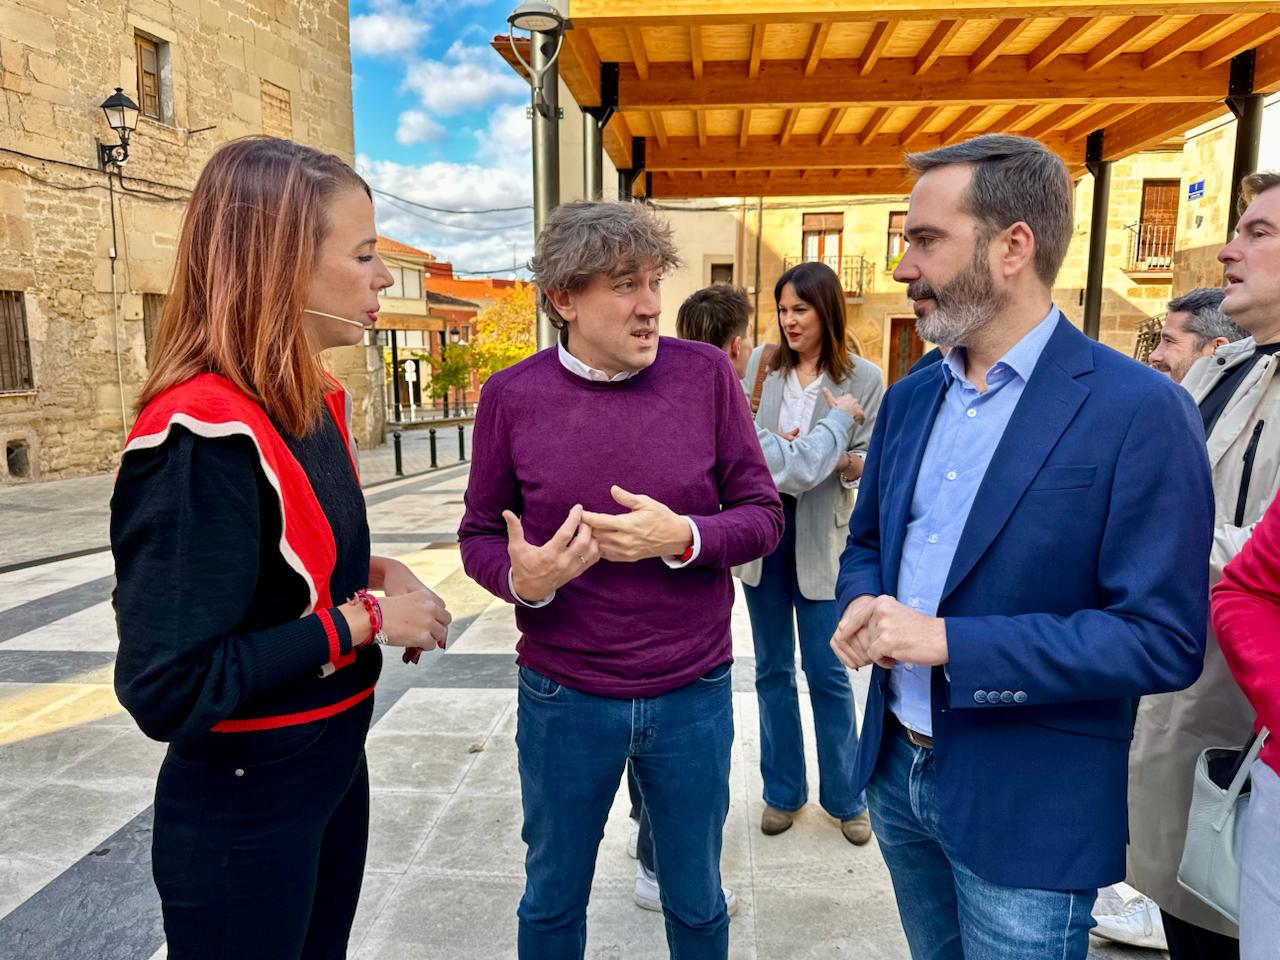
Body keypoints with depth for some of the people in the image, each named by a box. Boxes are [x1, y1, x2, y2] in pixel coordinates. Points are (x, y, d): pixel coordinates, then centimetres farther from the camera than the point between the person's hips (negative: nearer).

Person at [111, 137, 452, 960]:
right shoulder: (203, 439, -27)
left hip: (335, 763, 8)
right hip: (243, 807, -8)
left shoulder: (318, 403, 1)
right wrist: (361, 620, -22)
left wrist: (374, 573, -4)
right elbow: (166, 689, -28)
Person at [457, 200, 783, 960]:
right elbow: (480, 536, 0)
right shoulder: (512, 395, -8)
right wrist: (519, 577, -21)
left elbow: (764, 517, -4)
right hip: (563, 698, 0)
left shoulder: (706, 374, -7)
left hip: (695, 694, 1)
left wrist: (683, 538, -22)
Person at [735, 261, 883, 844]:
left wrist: (837, 458, -24)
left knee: (827, 670, 5)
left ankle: (845, 797, 26)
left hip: (821, 535, -2)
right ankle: (783, 791, 29)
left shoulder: (863, 379, -2)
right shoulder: (760, 364, 3)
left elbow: (871, 463, -4)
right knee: (772, 668, 12)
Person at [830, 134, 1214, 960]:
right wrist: (863, 606, -10)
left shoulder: (1141, 412, -17)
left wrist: (948, 642, -25)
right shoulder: (911, 397, 4)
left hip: (1027, 808, -6)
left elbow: (1165, 640, -20)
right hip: (898, 770, 6)